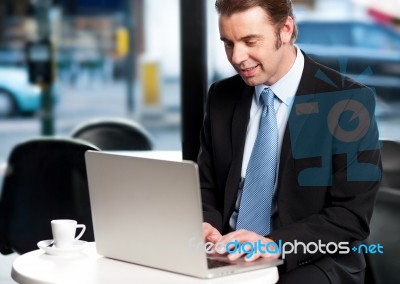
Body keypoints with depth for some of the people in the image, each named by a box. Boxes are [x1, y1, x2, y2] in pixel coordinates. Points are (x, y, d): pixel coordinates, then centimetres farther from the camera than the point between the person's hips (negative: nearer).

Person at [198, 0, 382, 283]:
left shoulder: (348, 101, -9)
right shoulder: (221, 97, 6)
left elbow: (352, 216, -13)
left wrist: (275, 244, -26)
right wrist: (206, 226, -10)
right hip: (230, 256, 4)